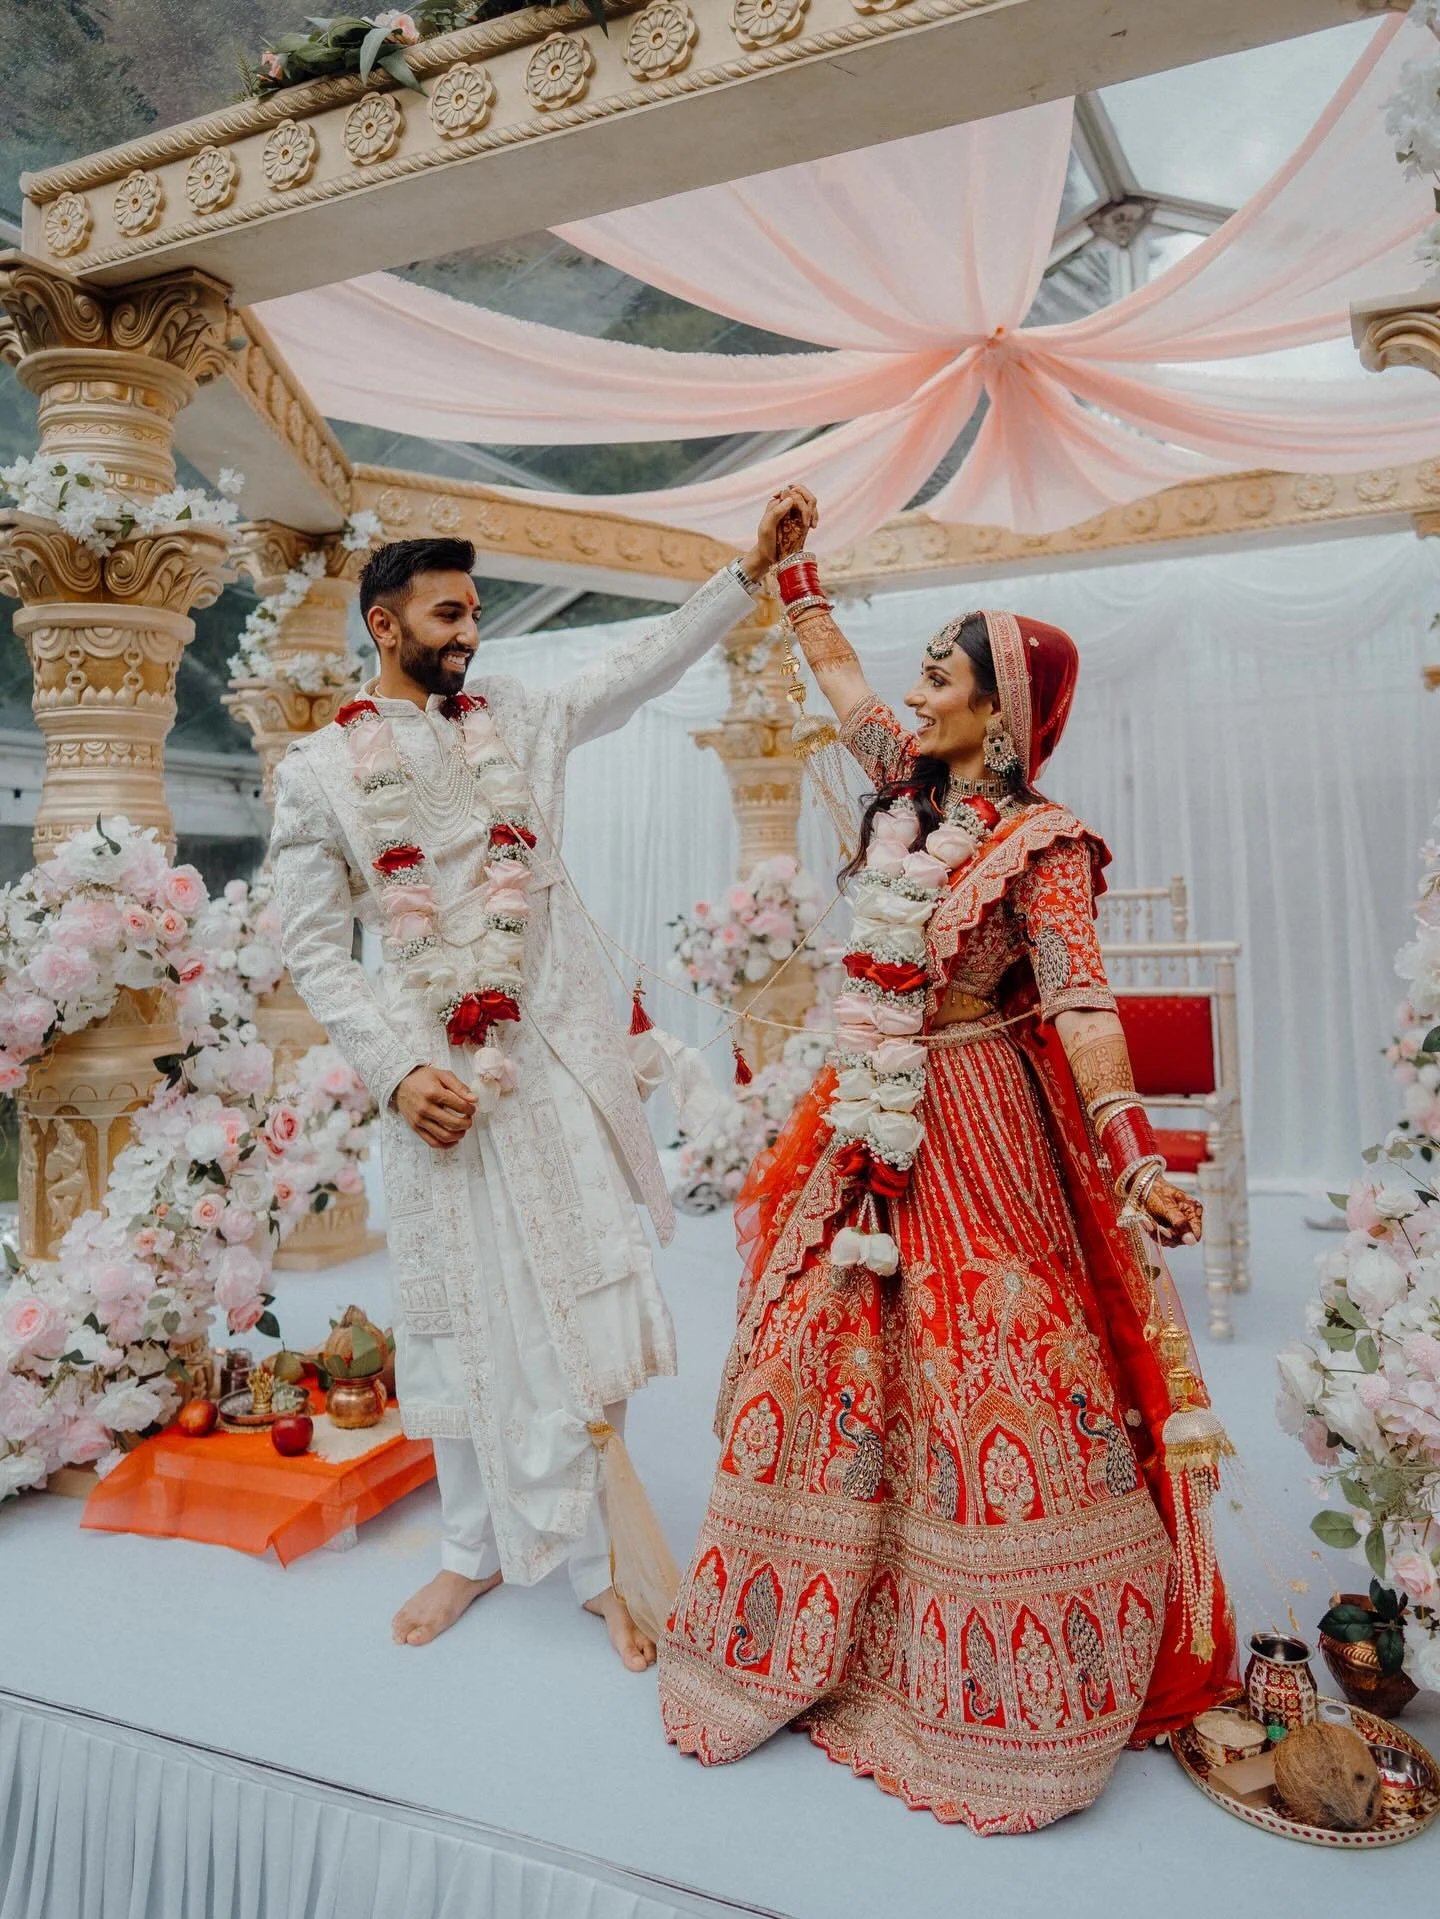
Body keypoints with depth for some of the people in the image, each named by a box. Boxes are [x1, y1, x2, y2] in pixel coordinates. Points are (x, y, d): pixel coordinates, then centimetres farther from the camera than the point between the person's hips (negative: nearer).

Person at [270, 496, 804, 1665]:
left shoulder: (517, 721, 8)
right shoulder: (321, 769, 1)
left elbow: (648, 664, 5)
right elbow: (314, 947, -1)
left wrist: (752, 570, -4)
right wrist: (396, 1071, -12)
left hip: (556, 1056, 1)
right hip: (439, 1072, -1)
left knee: (576, 1303, 2)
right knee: (461, 1314, 10)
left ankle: (590, 1560, 17)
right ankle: (476, 1550, 29)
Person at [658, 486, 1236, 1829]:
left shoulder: (1041, 845, -13)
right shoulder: (910, 788, 7)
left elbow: (1081, 1004, -23)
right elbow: (837, 674, 21)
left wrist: (1134, 1158, -34)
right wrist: (792, 566, 28)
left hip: (977, 1133, -7)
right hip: (875, 1123, 7)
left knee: (978, 1375, 1)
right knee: (822, 1348, 11)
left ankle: (1003, 1681, 21)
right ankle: (829, 1627, 32)